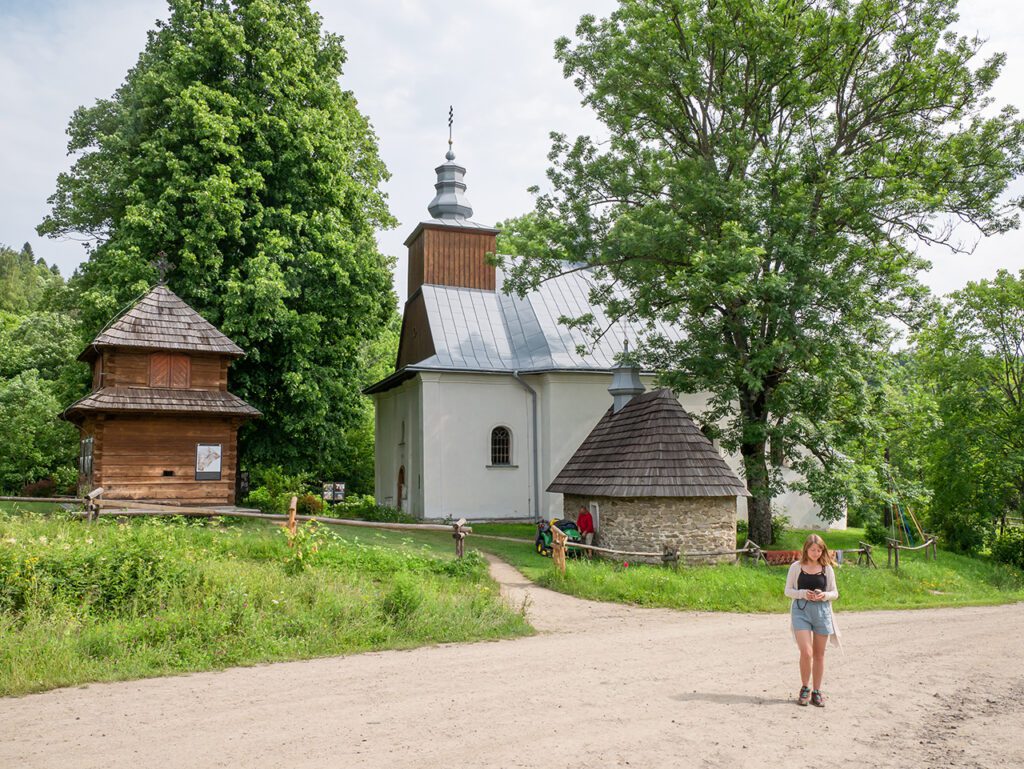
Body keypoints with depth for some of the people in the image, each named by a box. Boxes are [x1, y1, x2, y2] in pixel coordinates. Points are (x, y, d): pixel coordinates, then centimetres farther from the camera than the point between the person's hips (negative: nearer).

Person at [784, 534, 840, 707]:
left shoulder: (827, 568, 6)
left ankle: (816, 692, 21)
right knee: (806, 652, -12)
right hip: (801, 610, -2)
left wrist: (824, 595, -12)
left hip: (822, 610, 2)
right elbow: (788, 590, 4)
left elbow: (835, 593, 10)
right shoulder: (796, 567, 2)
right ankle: (804, 689, 10)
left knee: (819, 654, 8)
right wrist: (802, 593, -14)